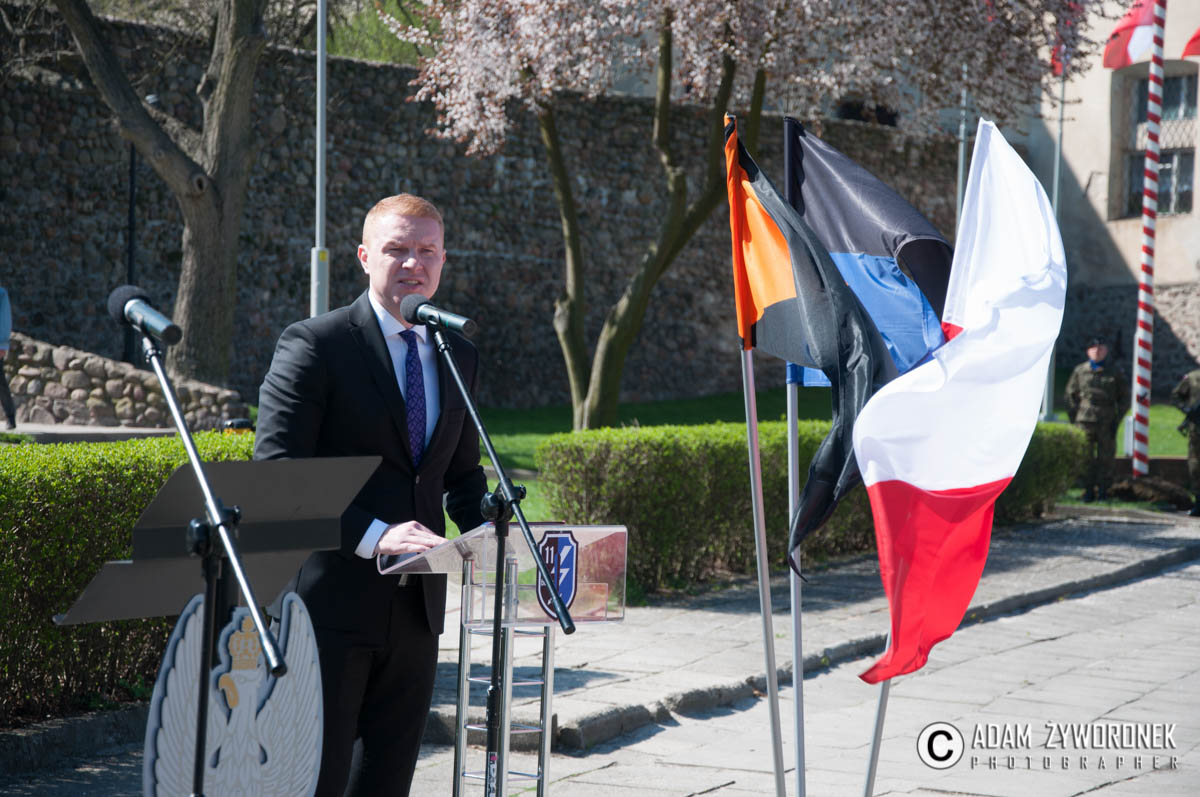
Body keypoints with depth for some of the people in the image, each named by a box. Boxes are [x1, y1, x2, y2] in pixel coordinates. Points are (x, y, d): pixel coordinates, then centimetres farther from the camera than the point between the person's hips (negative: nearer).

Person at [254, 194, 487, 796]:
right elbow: (275, 475, -14)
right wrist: (371, 535, -25)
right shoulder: (313, 346, -6)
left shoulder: (459, 359, 14)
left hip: (415, 606, 6)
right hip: (331, 604, -6)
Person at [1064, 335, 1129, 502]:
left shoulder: (1115, 372, 9)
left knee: (1105, 458, 0)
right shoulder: (1080, 371, 8)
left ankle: (1103, 490, 9)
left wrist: (1117, 419, 1)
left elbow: (1124, 397, 11)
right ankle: (1088, 491, 6)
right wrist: (1073, 418, 3)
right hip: (1085, 421, 0)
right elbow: (1070, 395, 13)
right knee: (1086, 458, -1)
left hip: (1106, 424, 0)